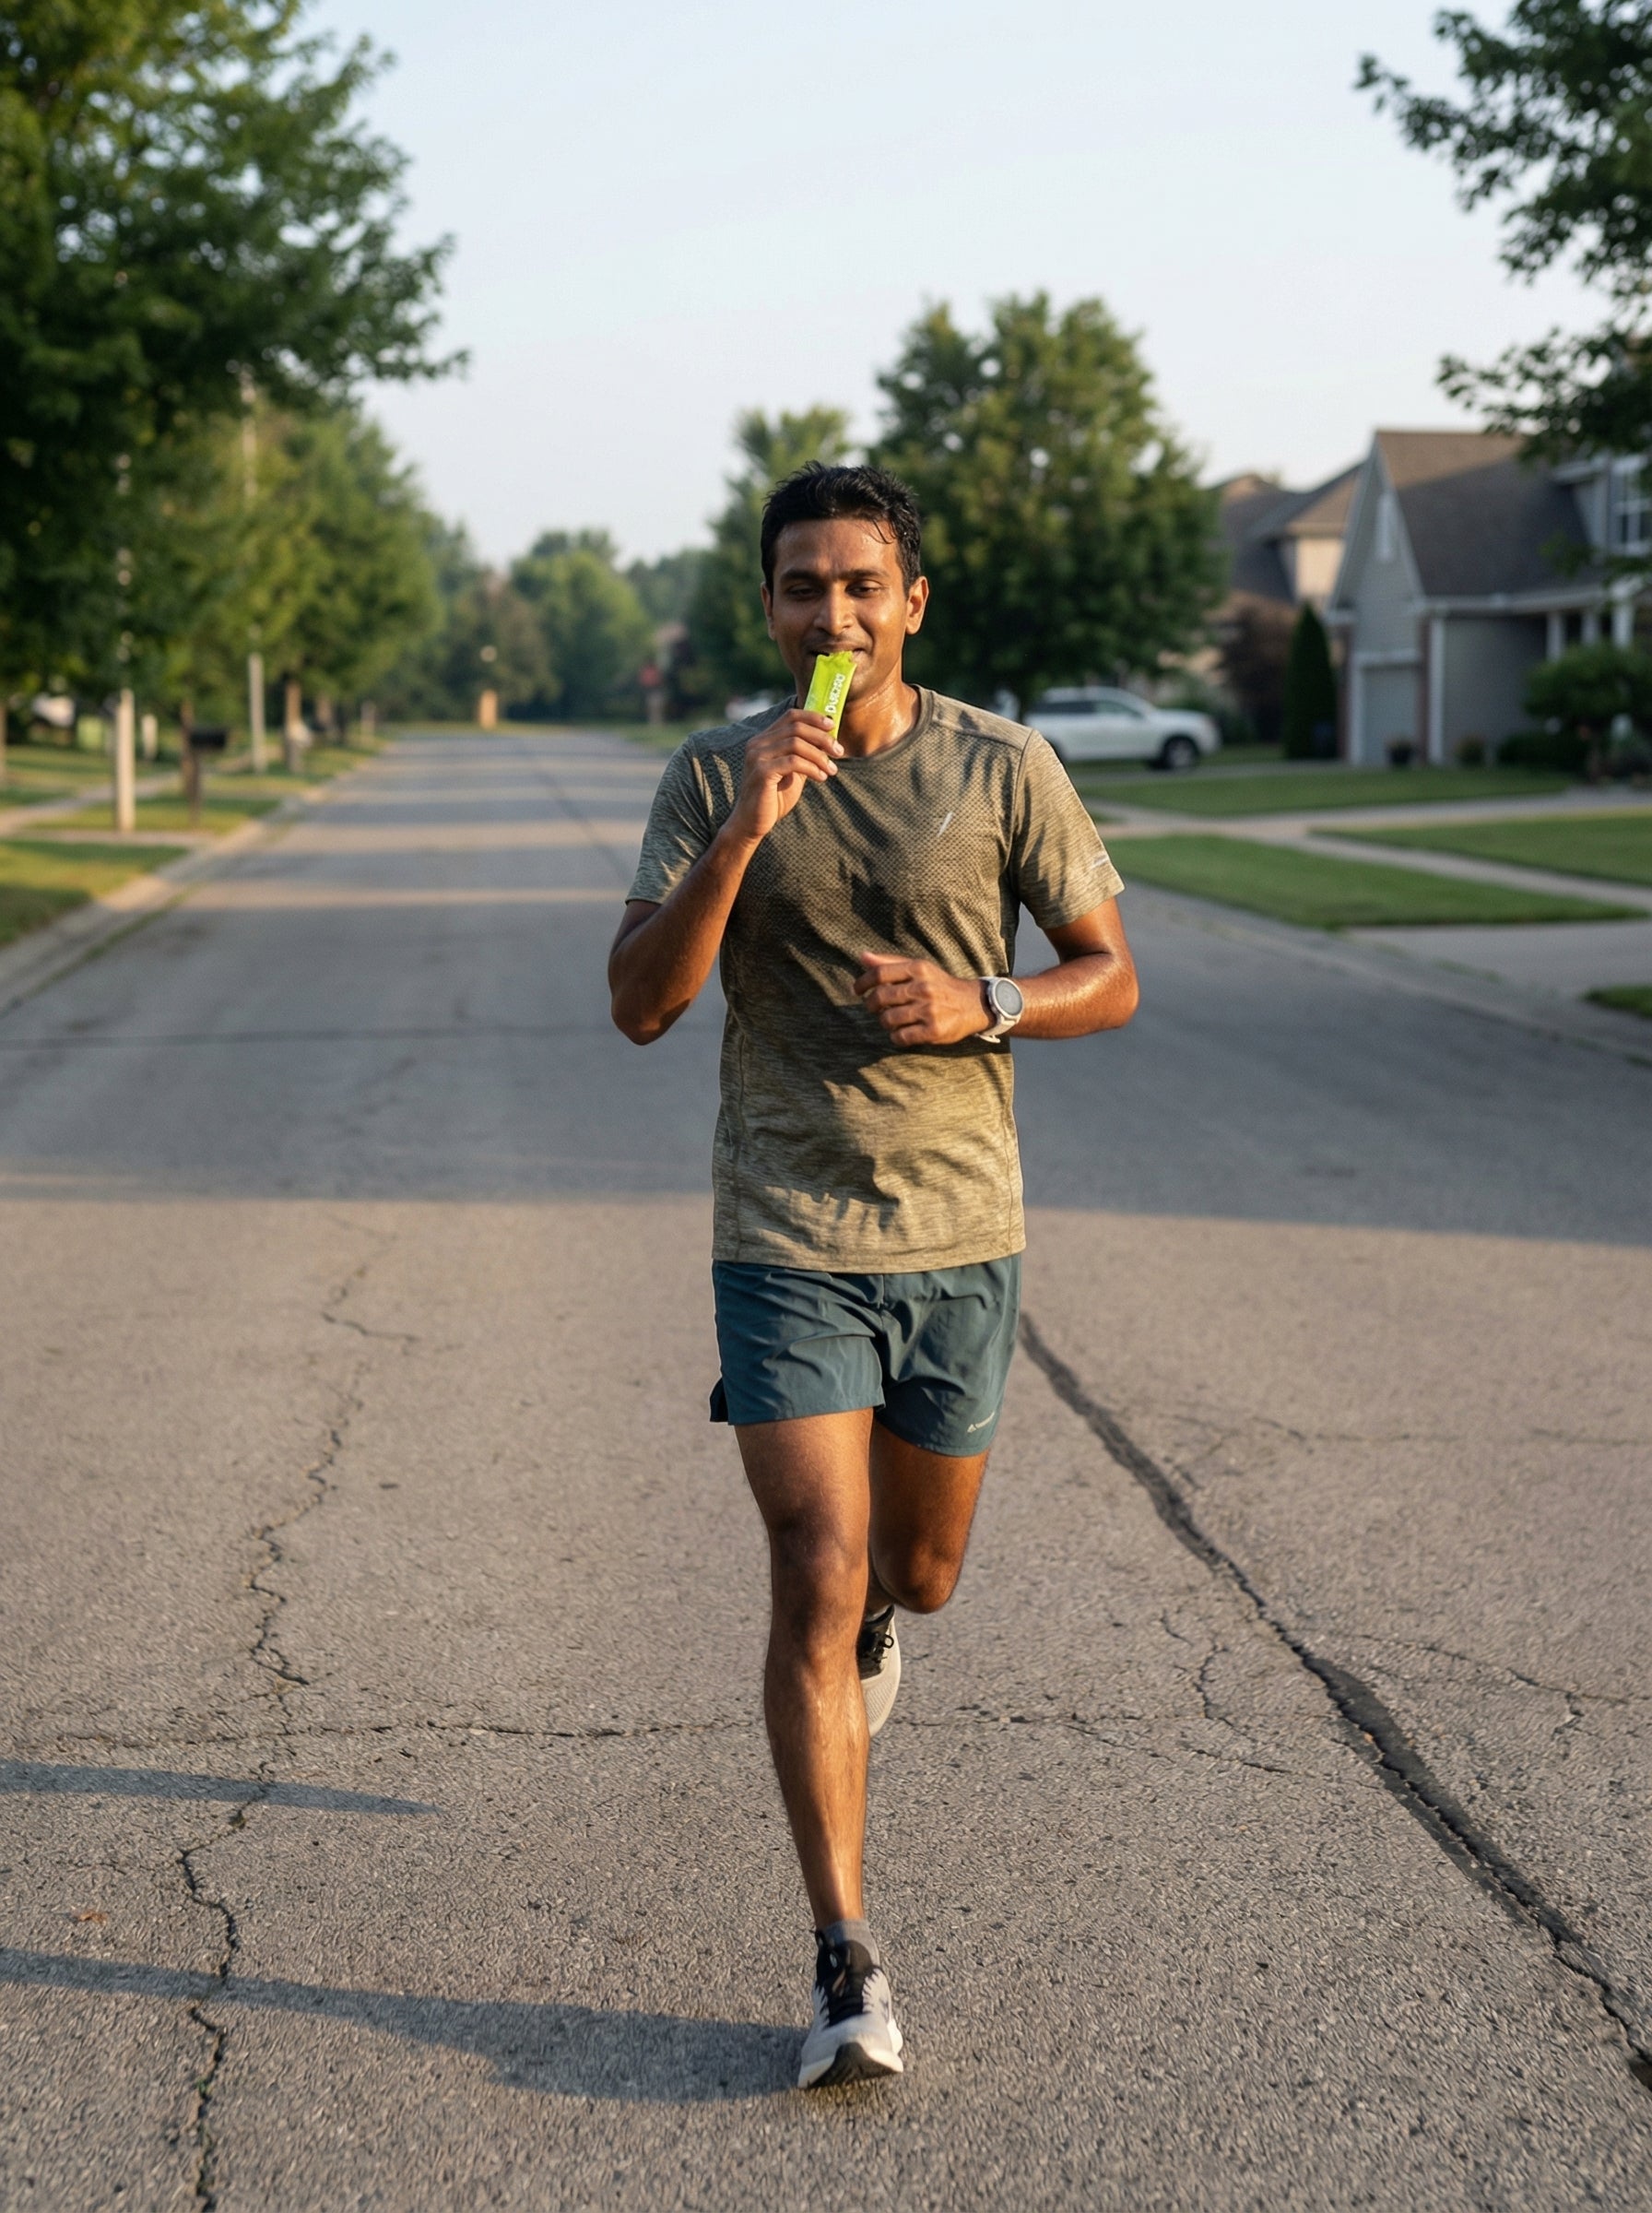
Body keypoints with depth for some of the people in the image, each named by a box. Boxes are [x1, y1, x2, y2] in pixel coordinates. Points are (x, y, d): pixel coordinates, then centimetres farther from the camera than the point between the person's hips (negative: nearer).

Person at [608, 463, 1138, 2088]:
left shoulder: (1004, 771, -2)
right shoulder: (712, 780, -2)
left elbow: (1109, 977, 5)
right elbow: (639, 1006, -10)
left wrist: (983, 1005, -15)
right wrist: (741, 837, -22)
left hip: (961, 1238, 2)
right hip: (786, 1241, -2)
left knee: (916, 1571, 18)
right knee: (815, 1589, -10)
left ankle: (874, 1620, 57)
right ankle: (848, 1969, -3)